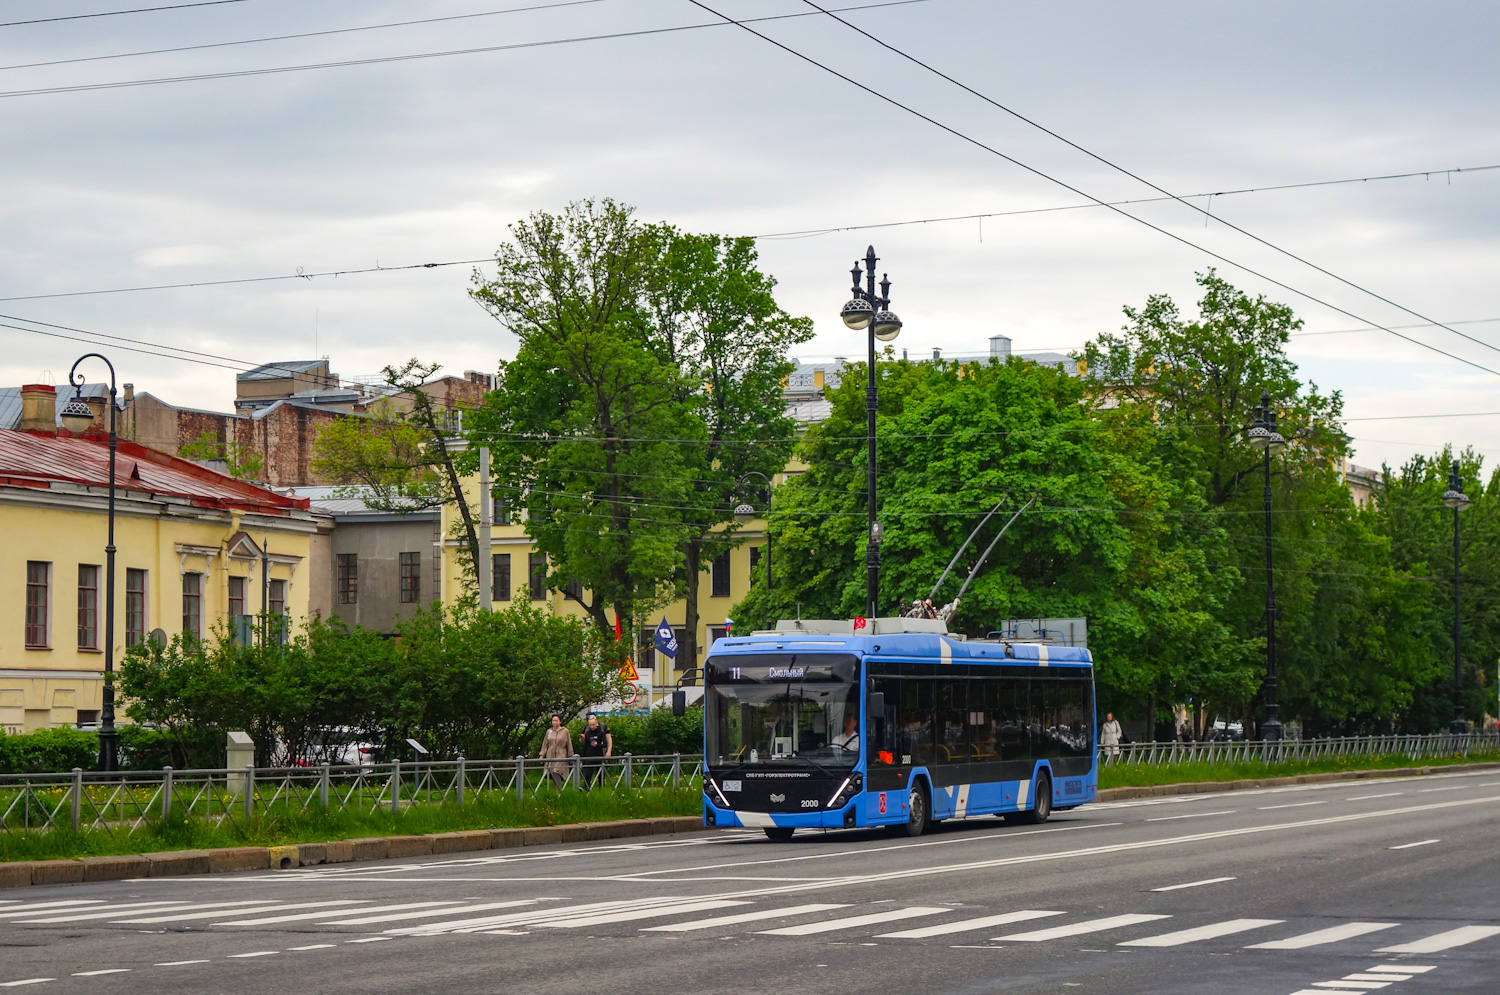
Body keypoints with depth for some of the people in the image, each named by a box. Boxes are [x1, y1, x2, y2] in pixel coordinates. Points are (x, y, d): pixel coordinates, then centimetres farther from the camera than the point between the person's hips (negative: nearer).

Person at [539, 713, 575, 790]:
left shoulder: (565, 731, 3)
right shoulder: (549, 732, 11)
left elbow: (569, 745, 6)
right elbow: (545, 744, 14)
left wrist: (570, 757, 6)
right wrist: (542, 755, 6)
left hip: (561, 757, -4)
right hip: (551, 757, 4)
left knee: (557, 773, -19)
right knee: (553, 775, 1)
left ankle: (559, 791, -22)